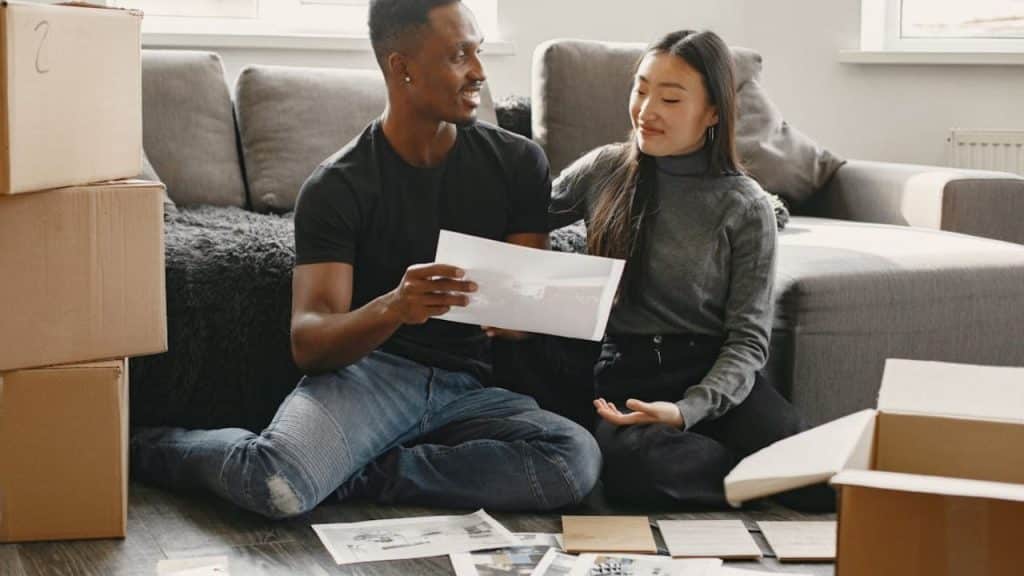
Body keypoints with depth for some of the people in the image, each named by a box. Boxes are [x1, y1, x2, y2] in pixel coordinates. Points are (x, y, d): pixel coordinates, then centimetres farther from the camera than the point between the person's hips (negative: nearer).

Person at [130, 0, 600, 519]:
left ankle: (348, 473, -15)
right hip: (368, 369, -3)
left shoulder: (518, 163, 6)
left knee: (577, 459, -30)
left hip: (467, 389, 4)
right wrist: (392, 309, -35)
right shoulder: (336, 187, -4)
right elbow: (308, 344, -13)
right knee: (274, 486, -35)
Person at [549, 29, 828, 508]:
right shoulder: (603, 171, 7)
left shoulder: (745, 207, 0)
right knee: (636, 463, -37)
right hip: (623, 373, 1)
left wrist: (687, 410, -20)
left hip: (710, 374, -1)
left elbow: (748, 339, -3)